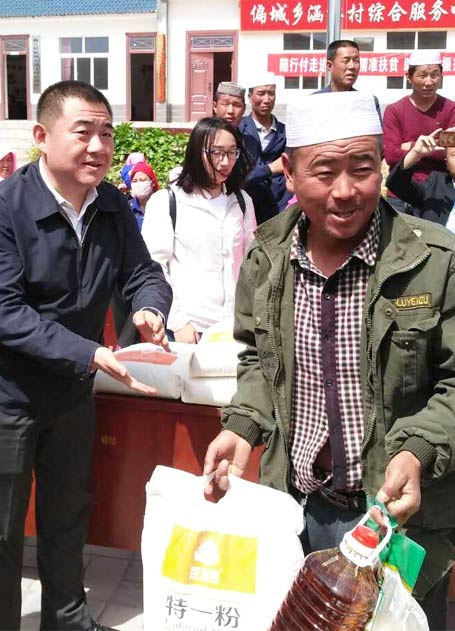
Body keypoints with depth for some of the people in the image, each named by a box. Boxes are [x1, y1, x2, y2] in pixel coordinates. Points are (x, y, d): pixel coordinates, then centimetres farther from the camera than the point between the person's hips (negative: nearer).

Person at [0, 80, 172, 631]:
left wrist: (149, 308, -22)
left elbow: (143, 272, 2)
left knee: (68, 519, 22)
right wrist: (90, 354, -33)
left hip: (73, 393, 6)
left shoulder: (112, 206, -4)